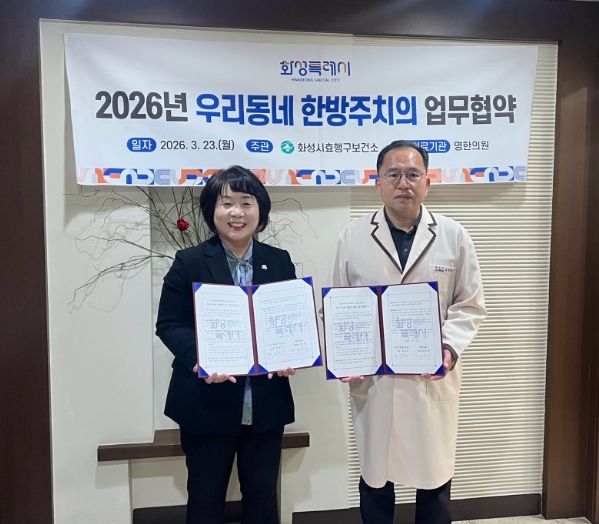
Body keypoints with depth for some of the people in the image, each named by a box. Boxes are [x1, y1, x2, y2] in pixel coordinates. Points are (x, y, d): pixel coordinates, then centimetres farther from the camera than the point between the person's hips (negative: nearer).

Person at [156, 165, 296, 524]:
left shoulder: (280, 261, 5)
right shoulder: (189, 262, -4)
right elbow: (169, 324, -6)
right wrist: (200, 359, -23)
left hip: (266, 404, 3)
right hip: (208, 403, -2)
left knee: (263, 495, 17)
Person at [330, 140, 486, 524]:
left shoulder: (454, 236, -1)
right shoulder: (353, 238, -1)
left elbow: (470, 305, 2)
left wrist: (450, 348, -14)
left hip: (433, 379, 1)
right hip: (372, 378, 0)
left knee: (435, 476, 15)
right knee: (375, 477, 15)